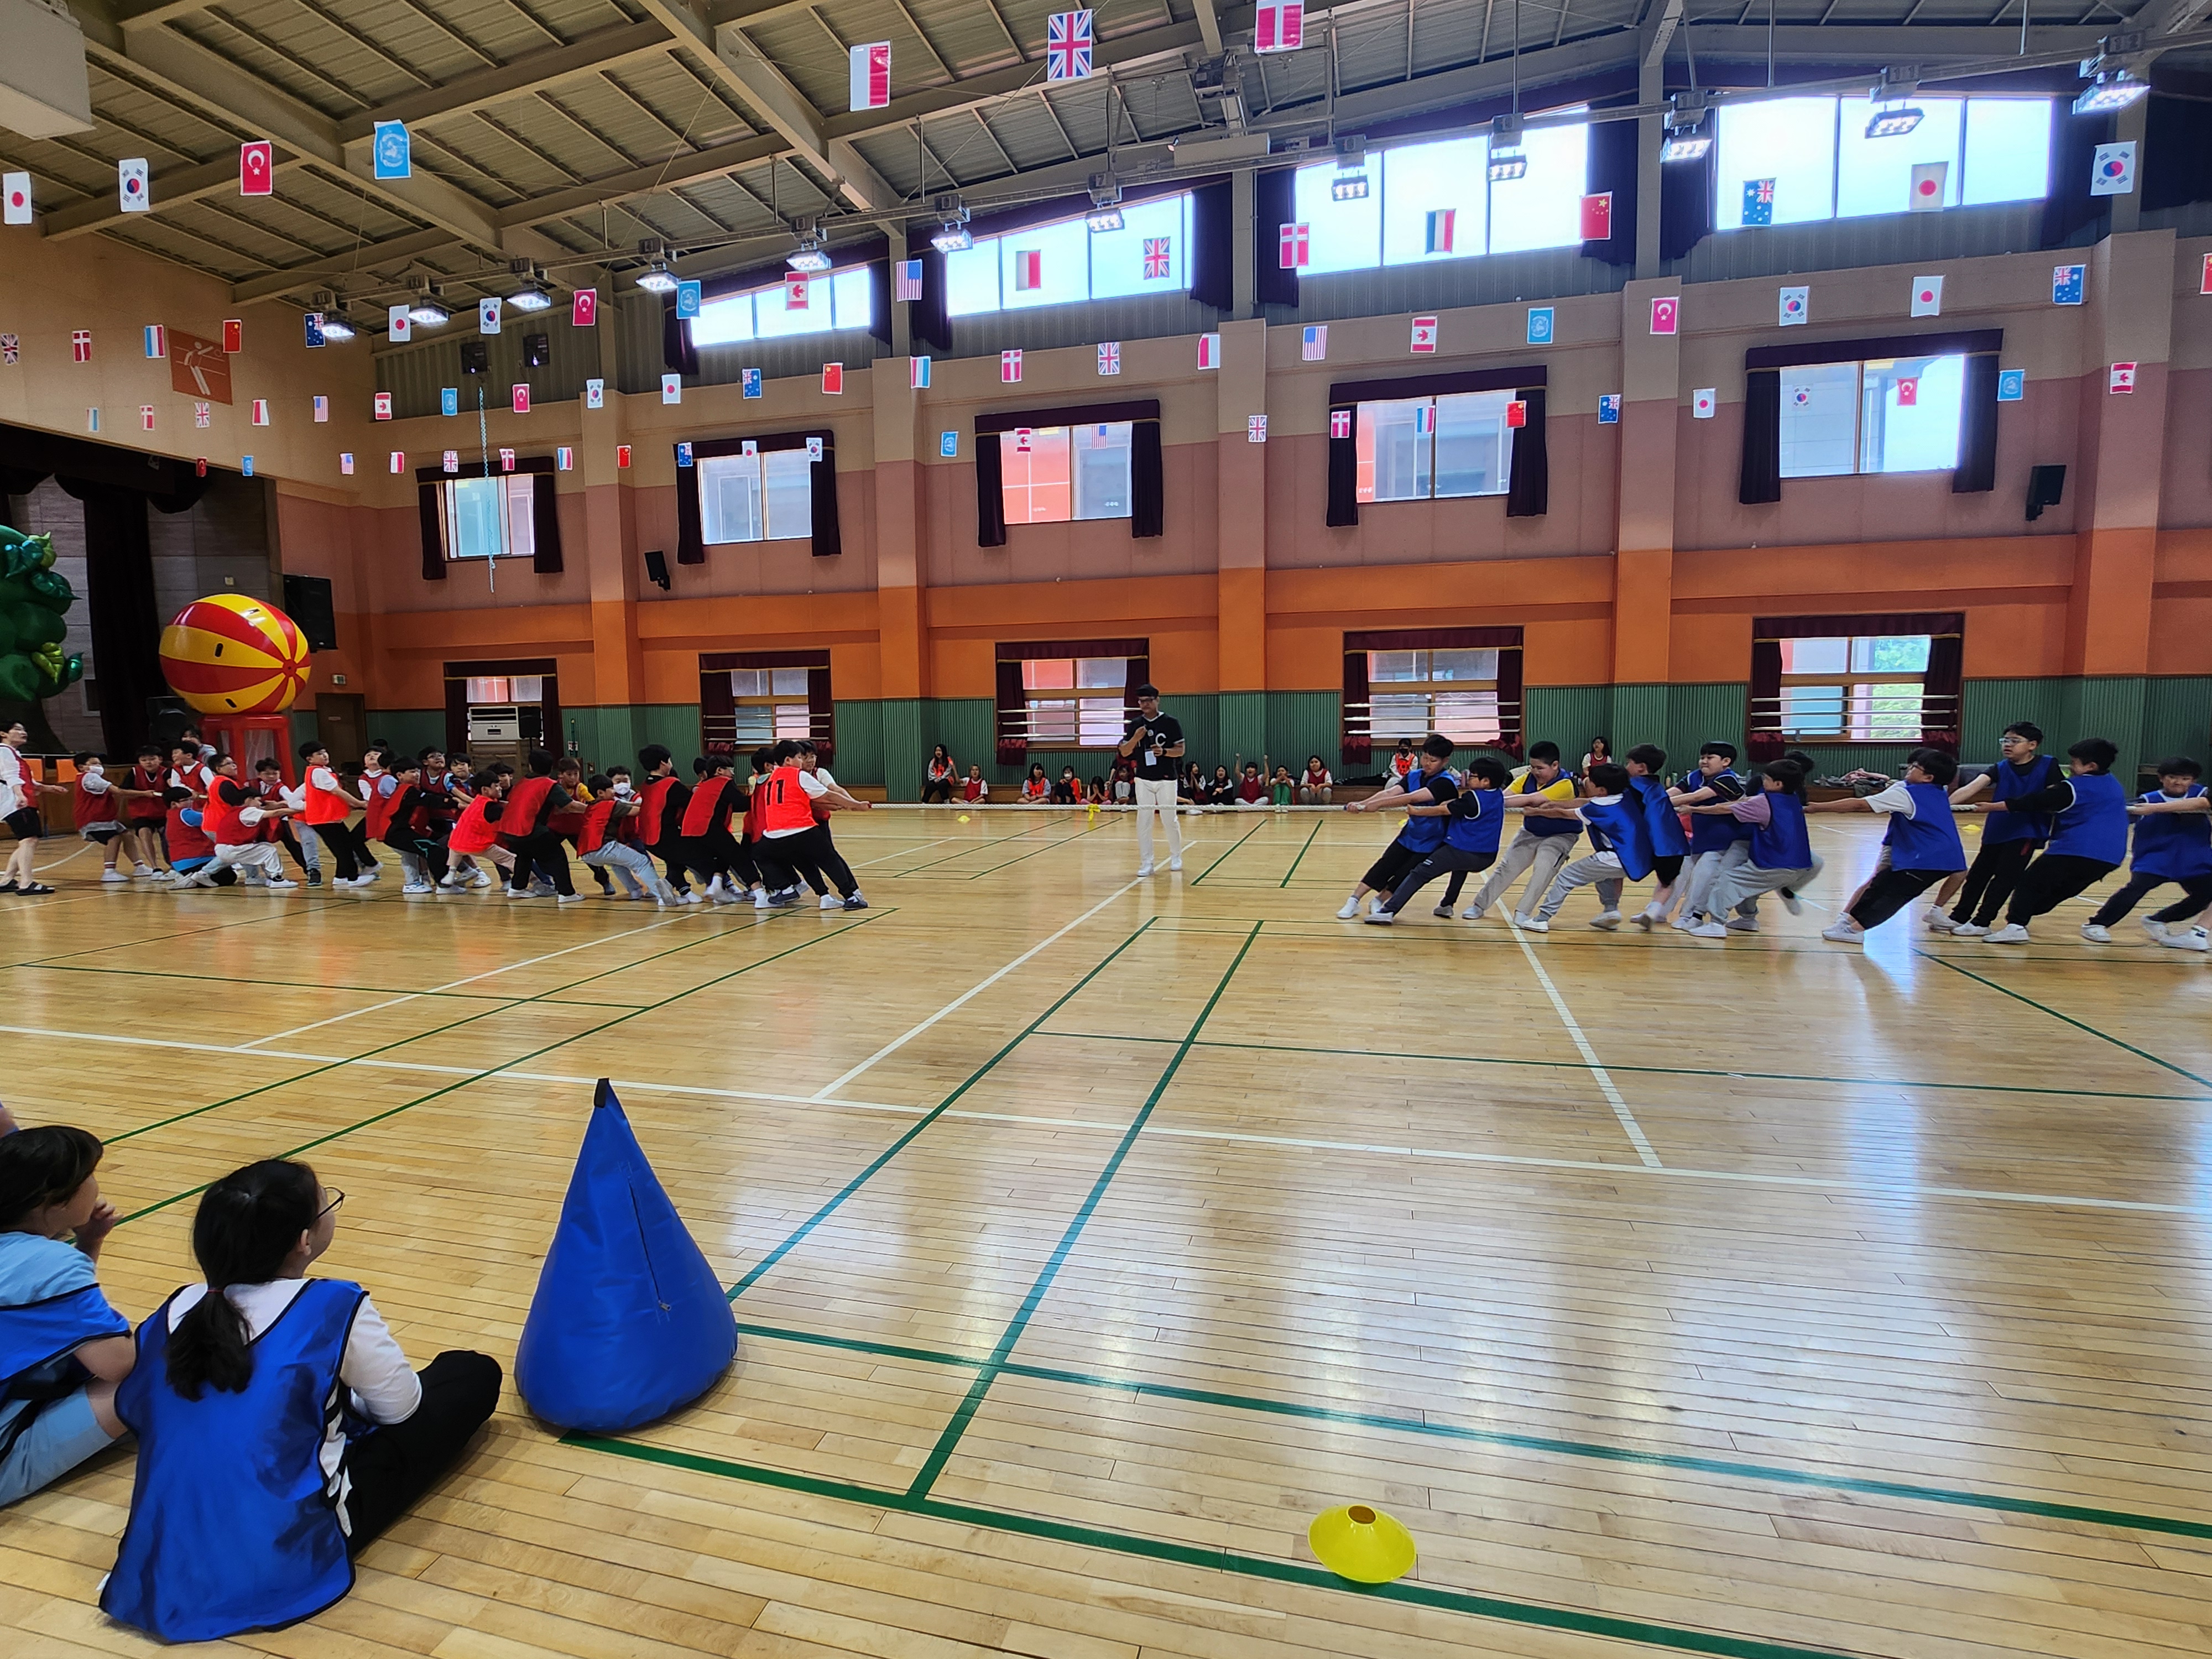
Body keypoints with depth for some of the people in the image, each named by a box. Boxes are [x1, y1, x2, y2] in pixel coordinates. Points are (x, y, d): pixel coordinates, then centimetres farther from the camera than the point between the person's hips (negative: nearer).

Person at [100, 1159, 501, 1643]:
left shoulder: (176, 1312, -1)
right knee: (474, 1375, 5)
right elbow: (400, 1406, -2)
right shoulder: (335, 1308, -16)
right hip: (284, 1570, -7)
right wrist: (346, 1392, 21)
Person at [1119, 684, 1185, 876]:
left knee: (1170, 820, 5)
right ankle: (1146, 862, 6)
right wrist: (1135, 738, -14)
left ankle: (1176, 856, 26)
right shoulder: (1134, 725, 5)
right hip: (1143, 780, 2)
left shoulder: (1171, 722, -4)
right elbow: (1124, 752, 4)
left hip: (1166, 779, -2)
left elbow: (1181, 750, -3)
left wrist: (1164, 752, -22)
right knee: (1143, 821, 0)